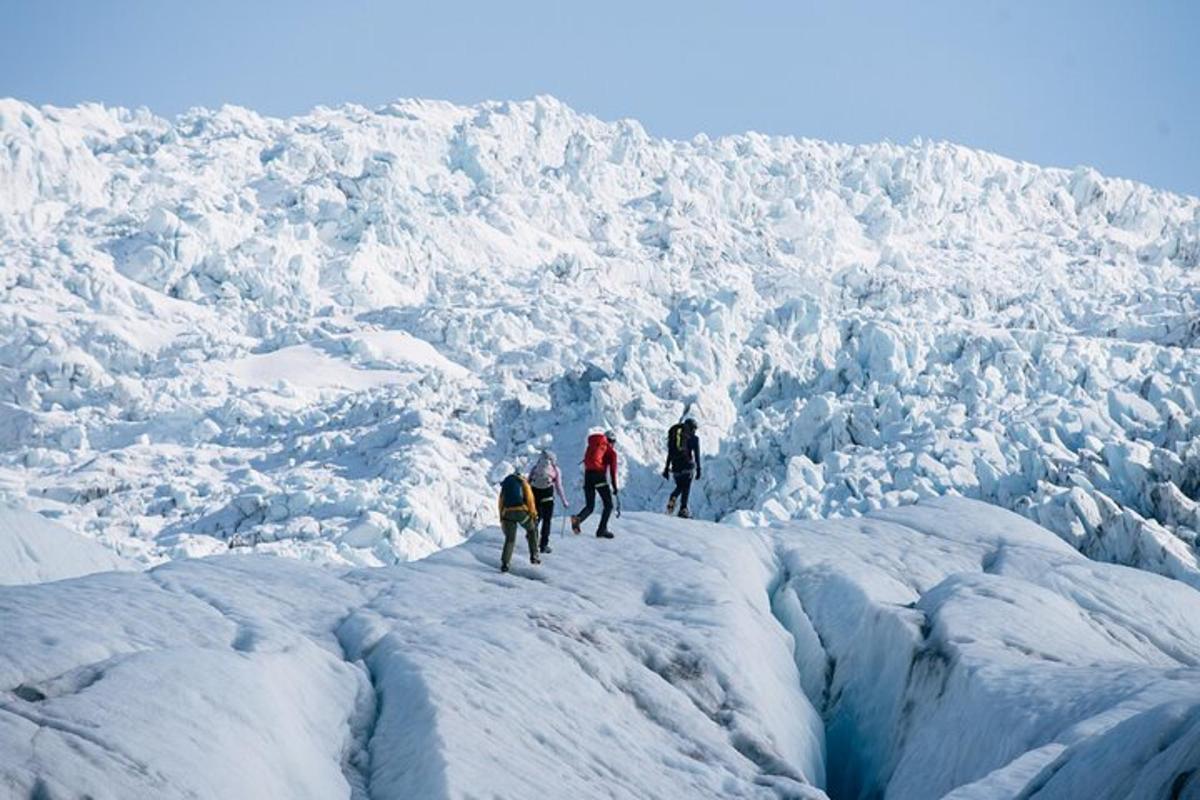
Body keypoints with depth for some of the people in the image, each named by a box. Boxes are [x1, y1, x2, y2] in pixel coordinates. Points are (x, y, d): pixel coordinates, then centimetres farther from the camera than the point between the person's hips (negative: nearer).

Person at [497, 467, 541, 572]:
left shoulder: (505, 485, 24)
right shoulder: (523, 482, 13)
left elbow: (501, 503, 21)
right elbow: (529, 499, 1)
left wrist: (501, 519, 23)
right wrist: (533, 514, 3)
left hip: (508, 513, 3)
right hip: (521, 511, -3)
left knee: (510, 539, 10)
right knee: (532, 530, 23)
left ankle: (504, 563, -6)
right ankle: (534, 556, 17)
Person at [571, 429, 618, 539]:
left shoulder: (592, 445, 20)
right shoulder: (611, 451, 6)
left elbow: (585, 462, 20)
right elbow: (613, 470, 1)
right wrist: (614, 487, 5)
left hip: (588, 475, 4)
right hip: (600, 475, -4)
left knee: (589, 506, 11)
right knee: (608, 505, 8)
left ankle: (578, 518, -20)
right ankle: (602, 530, -5)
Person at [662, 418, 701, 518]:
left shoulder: (675, 436, 14)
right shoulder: (693, 438, 1)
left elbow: (669, 453, 14)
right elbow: (696, 454, -5)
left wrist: (667, 468, 17)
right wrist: (698, 469, -5)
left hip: (675, 465, 4)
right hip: (687, 465, -4)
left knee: (679, 486, 19)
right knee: (686, 487, 4)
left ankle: (672, 500, -9)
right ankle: (683, 508, -7)